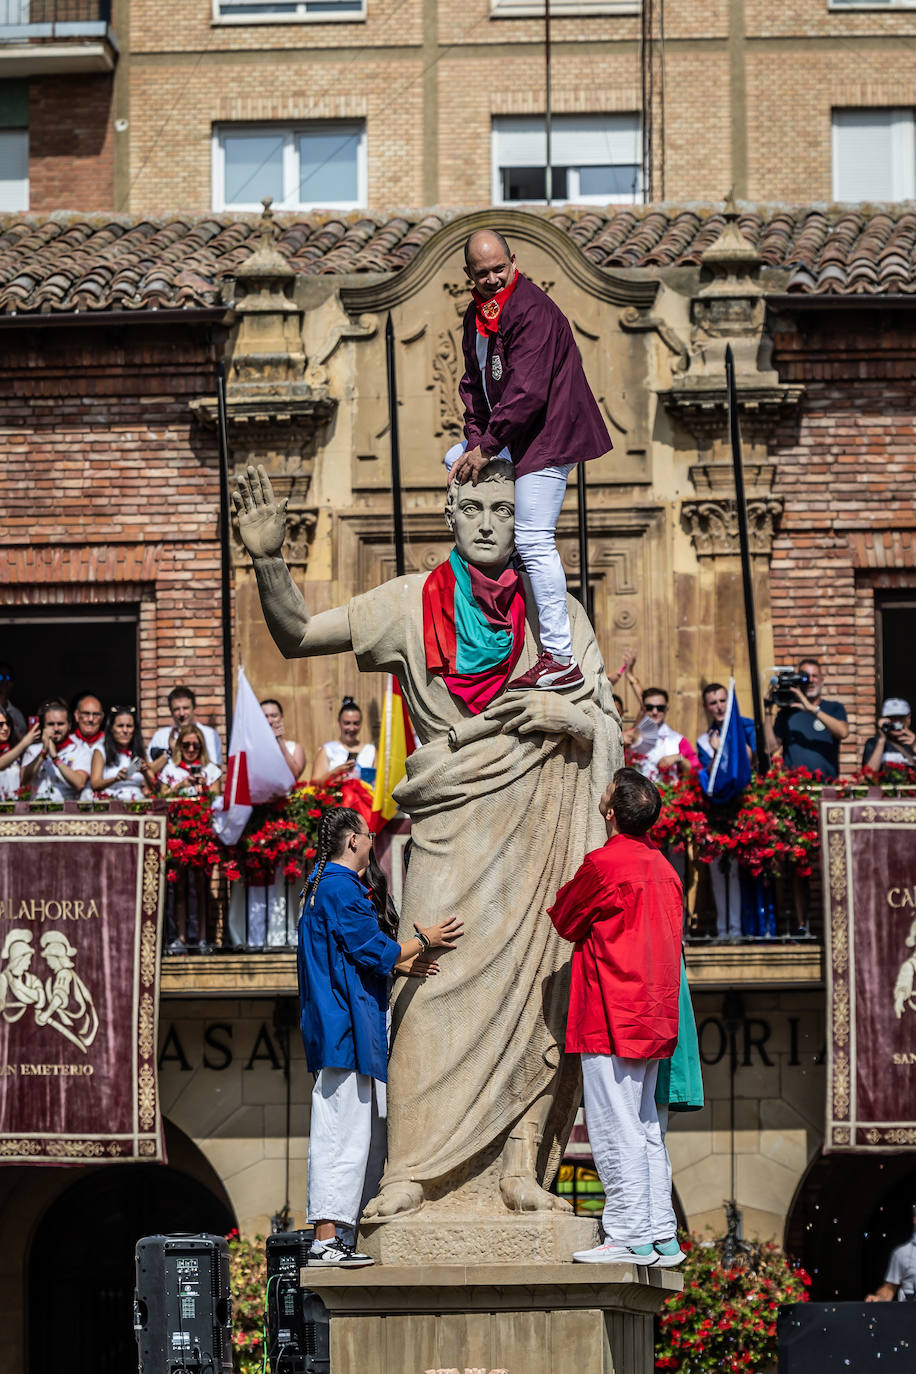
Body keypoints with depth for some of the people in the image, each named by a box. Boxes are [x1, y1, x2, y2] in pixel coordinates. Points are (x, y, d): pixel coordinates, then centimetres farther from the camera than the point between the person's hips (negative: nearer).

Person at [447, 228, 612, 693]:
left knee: (534, 541, -15)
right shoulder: (477, 313, 11)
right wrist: (474, 441, 0)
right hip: (509, 437, 10)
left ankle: (560, 660, -16)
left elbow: (526, 392, -25)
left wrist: (487, 449, -22)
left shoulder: (532, 310, -19)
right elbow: (473, 383, 15)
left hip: (548, 436, -10)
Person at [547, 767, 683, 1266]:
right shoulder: (662, 866, 12)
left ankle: (629, 1237, -7)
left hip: (610, 1019, -8)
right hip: (653, 1017, 8)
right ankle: (663, 1237, 11)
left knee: (616, 1130, -6)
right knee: (646, 1129, 12)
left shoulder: (604, 864, -13)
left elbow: (562, 919, 0)